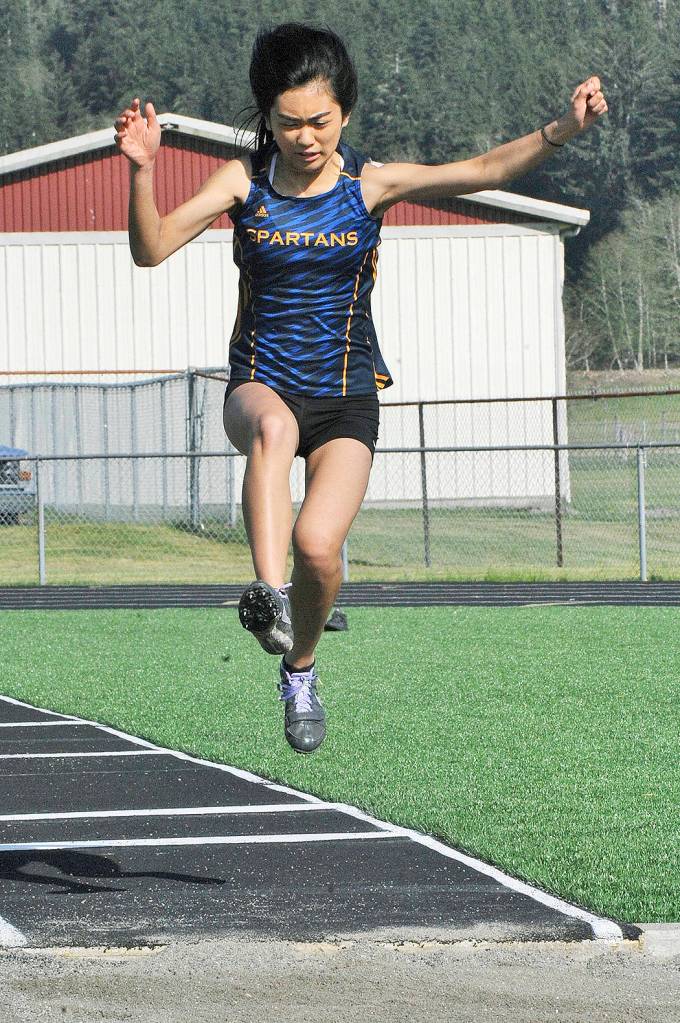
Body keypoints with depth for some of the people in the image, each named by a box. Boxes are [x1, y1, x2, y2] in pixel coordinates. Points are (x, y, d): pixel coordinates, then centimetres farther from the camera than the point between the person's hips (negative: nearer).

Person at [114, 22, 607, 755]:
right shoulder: (243, 181, -3)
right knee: (273, 424, -39)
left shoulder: (371, 184, -3)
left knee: (318, 545, -19)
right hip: (260, 384, 0)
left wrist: (564, 130, -28)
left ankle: (300, 669, 11)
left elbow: (483, 170, -12)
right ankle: (268, 595, -46)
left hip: (346, 397, 0)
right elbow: (152, 249, -13)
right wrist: (142, 172, -31)